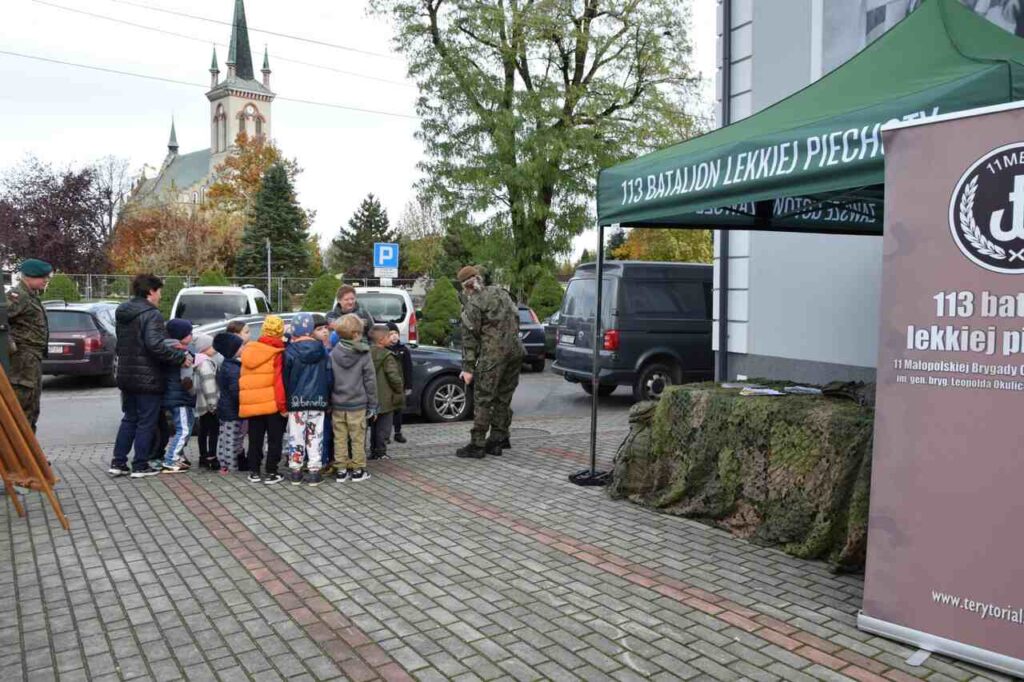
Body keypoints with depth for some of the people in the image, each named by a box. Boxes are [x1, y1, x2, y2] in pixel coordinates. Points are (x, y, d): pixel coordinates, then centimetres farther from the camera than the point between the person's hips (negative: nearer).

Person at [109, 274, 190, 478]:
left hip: (126, 375, 8)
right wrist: (180, 358, -20)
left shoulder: (123, 313, 12)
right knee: (146, 422, 2)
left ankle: (118, 463, 19)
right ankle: (140, 466, 7)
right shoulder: (151, 314, -17)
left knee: (129, 419, 18)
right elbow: (155, 345, -28)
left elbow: (120, 344, 18)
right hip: (148, 377, -8)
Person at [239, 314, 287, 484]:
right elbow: (280, 381, -17)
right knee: (274, 439, 5)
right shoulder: (278, 353, -12)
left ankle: (254, 471, 20)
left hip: (252, 403, 5)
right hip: (273, 404, -5)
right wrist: (283, 405, -13)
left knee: (255, 439, 14)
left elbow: (244, 379, 12)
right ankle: (271, 473, 6)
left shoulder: (248, 350, 7)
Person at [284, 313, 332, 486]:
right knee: (315, 436, 7)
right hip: (318, 400, 2)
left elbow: (285, 378, -5)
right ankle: (314, 471, 8)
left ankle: (295, 471, 14)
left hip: (297, 400, -1)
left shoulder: (290, 351, -8)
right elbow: (328, 376, 3)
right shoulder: (322, 350, 0)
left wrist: (285, 400, 5)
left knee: (297, 436, 7)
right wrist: (327, 400, 11)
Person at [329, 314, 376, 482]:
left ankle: (341, 470, 14)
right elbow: (370, 381, -6)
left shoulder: (332, 355, -2)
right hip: (357, 405, -3)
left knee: (340, 439, 9)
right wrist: (372, 405, 2)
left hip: (337, 405, 3)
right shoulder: (364, 355, -9)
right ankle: (358, 470, 13)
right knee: (358, 439, 7)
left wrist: (329, 402, 11)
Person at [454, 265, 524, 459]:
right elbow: (516, 319, 17)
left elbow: (469, 337, -9)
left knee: (483, 399, -2)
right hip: (515, 351, 7)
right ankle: (498, 440, 19)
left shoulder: (472, 305, -7)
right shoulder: (501, 292, 15)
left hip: (492, 355, -7)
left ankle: (477, 445, -1)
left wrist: (468, 367, -7)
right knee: (503, 398, 13)